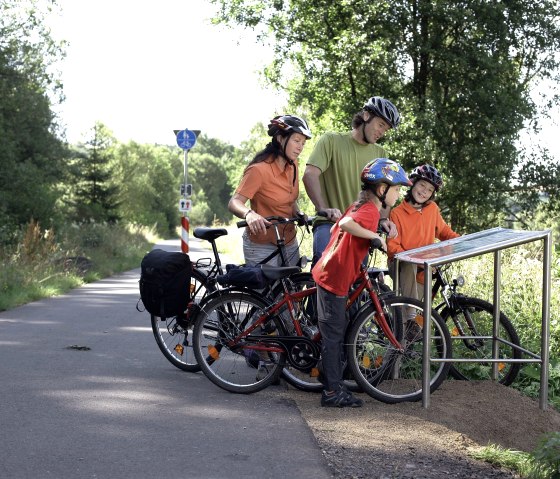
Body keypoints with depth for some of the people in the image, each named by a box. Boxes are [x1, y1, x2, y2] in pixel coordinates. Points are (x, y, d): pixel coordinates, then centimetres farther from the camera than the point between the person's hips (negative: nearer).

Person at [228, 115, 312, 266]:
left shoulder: (292, 166, 4)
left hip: (289, 243, 7)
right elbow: (234, 203, -23)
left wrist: (298, 214, -6)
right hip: (262, 247, -7)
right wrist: (249, 214, -44)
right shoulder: (259, 170, -18)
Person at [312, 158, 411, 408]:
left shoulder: (359, 205, 12)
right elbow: (346, 223, -37)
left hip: (328, 272, 10)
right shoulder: (370, 211, -18)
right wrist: (375, 236, -29)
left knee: (337, 330, 18)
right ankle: (332, 392, 2)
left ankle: (335, 385, 28)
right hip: (334, 278, -10)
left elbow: (335, 228, 20)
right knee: (333, 335, -4)